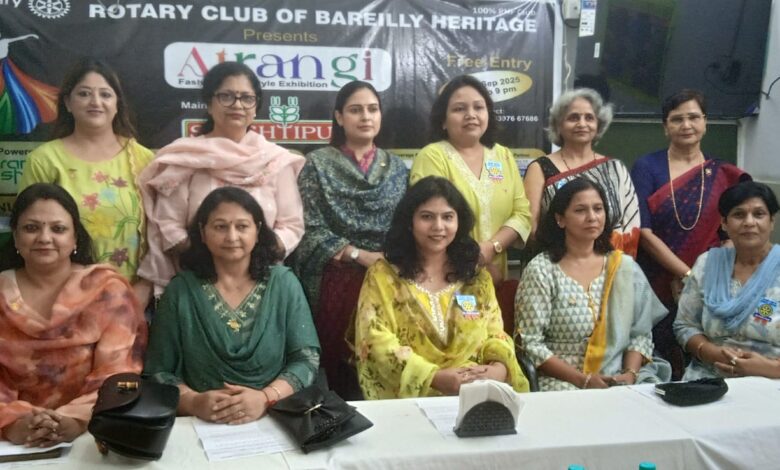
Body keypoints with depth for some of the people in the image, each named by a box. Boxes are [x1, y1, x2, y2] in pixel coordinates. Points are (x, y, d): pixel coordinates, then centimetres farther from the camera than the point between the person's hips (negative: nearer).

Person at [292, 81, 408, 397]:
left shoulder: (396, 166, 11)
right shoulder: (318, 164, 0)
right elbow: (311, 229, -6)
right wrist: (361, 255, -13)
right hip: (338, 278, -3)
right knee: (338, 358, 0)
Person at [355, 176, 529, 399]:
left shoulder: (478, 276, 16)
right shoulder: (382, 274, 3)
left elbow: (495, 334, 11)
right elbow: (378, 342, -6)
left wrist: (500, 367, -11)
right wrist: (434, 377, -17)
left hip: (477, 391, 3)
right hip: (412, 393, -3)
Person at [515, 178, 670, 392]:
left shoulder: (625, 267, 10)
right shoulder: (541, 270, -3)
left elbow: (640, 334, 9)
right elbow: (530, 343, -8)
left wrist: (630, 373, -8)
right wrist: (583, 379, -14)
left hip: (618, 382, 4)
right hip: (562, 383, -4)